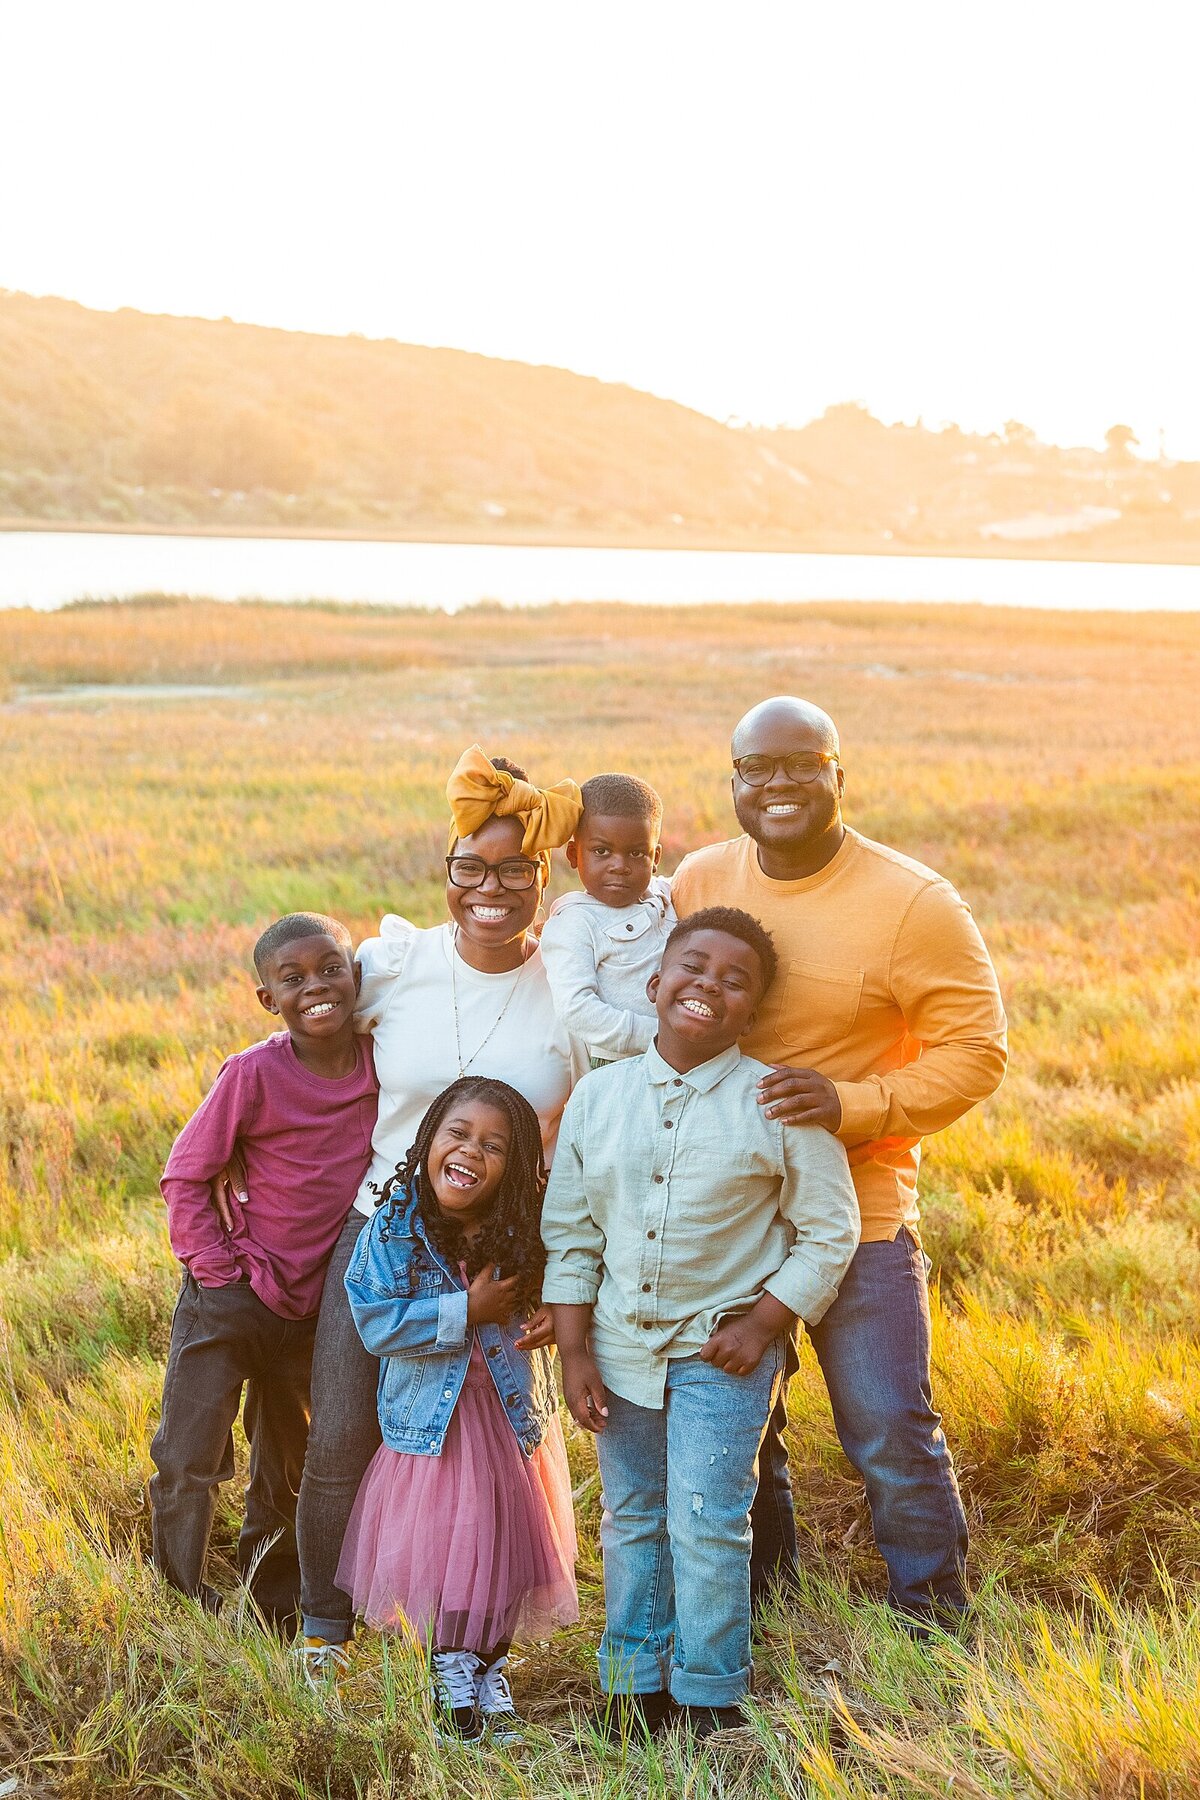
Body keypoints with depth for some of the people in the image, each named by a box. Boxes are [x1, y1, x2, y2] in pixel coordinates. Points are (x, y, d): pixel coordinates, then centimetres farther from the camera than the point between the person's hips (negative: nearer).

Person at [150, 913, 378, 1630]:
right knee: (189, 1460, 0)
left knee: (290, 1467, 19)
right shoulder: (254, 1074, -18)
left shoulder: (378, 1062, -6)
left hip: (314, 1304, 4)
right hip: (229, 1301, -4)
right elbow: (184, 1176, -10)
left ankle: (274, 1601, 37)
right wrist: (220, 1269, -14)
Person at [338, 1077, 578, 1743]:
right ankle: (451, 1668, 26)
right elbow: (376, 1323, -21)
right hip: (430, 1417, -2)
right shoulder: (394, 1228, -15)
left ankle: (490, 1667, 31)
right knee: (436, 1539, 3)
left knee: (503, 1539, 9)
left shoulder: (522, 1234, -9)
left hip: (510, 1417, 2)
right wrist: (468, 1312, -22)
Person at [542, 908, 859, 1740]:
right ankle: (636, 1688, 27)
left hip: (723, 1347, -3)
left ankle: (709, 1703, 10)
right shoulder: (598, 1096, 1)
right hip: (620, 1346, 4)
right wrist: (575, 1351, 1)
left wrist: (761, 1326, -12)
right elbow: (568, 1232, 5)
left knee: (707, 1523, -7)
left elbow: (828, 1232, -4)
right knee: (631, 1521, 13)